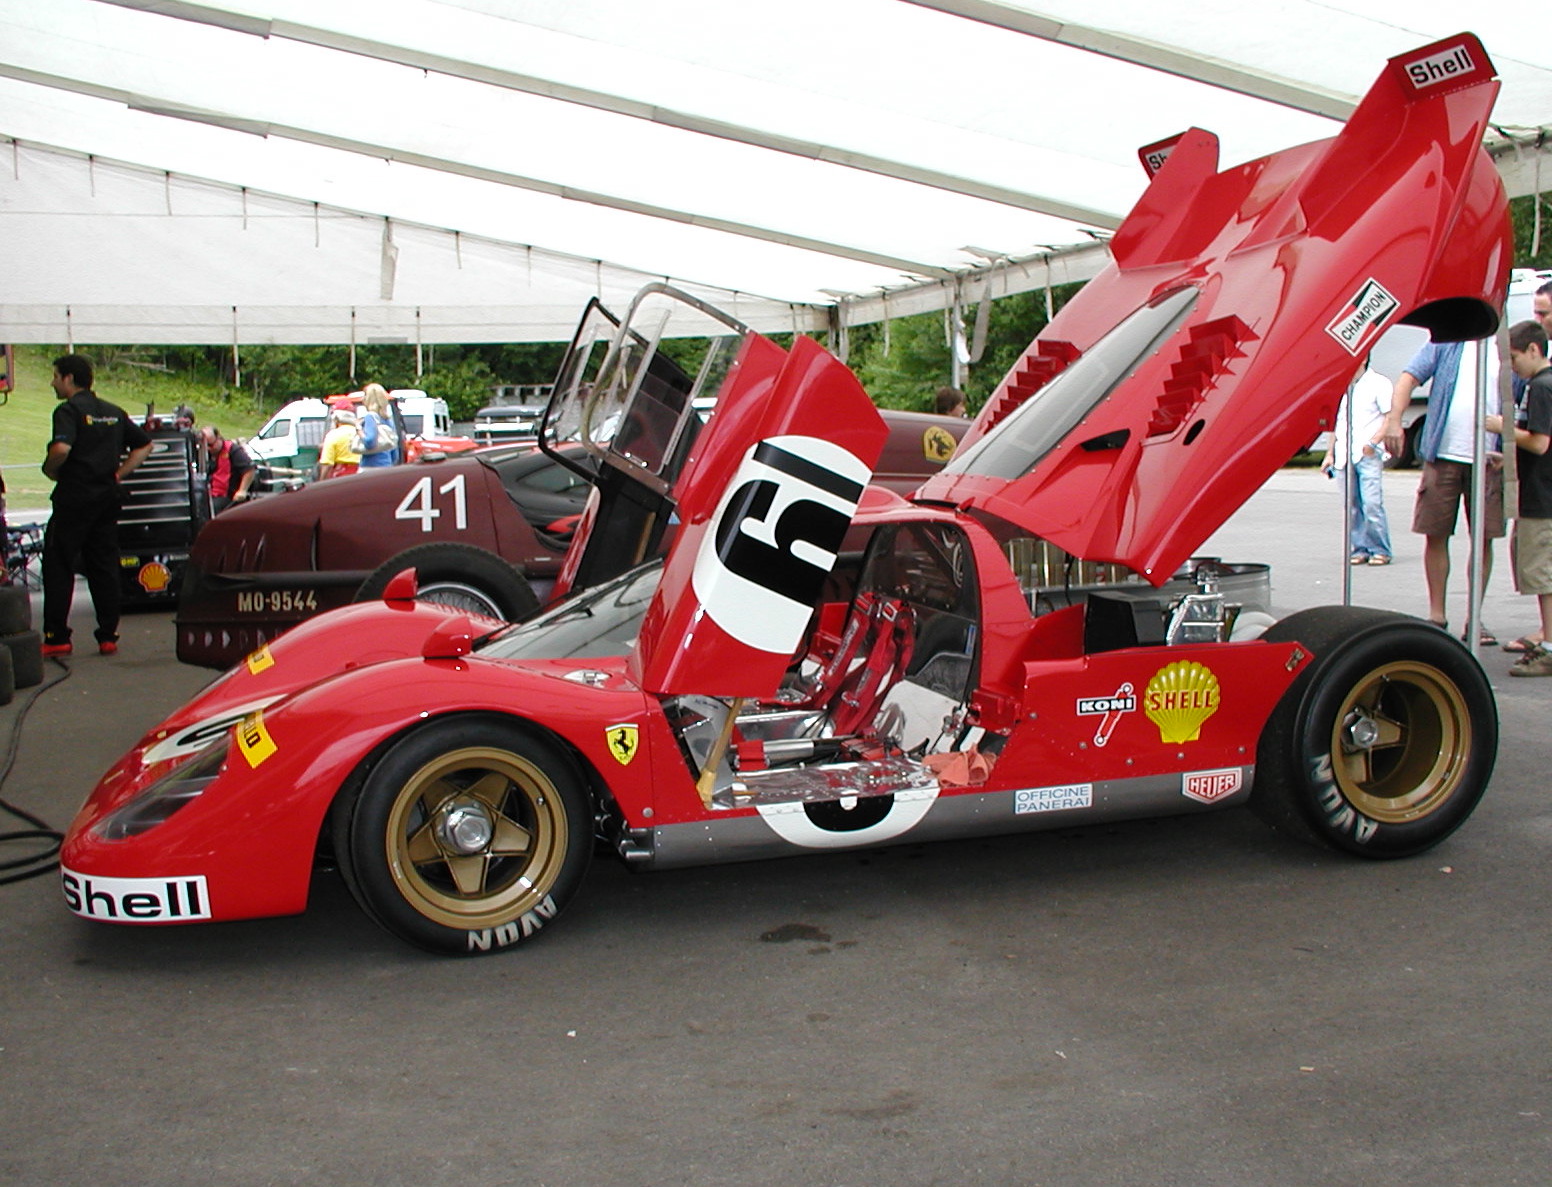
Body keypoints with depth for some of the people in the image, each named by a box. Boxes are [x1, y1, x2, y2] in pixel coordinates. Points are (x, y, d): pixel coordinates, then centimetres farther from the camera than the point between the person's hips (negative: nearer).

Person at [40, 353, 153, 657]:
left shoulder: (69, 410, -8)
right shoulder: (114, 412, 14)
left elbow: (61, 448, -25)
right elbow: (144, 445, 18)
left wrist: (49, 470, -6)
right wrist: (118, 474, 13)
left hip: (74, 498, -6)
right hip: (107, 498, 6)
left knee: (58, 567, 0)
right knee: (105, 568, 9)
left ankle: (56, 638, -2)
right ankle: (108, 636, 9)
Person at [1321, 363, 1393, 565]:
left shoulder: (1378, 383, 1)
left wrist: (1373, 442, -18)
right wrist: (1329, 453, 20)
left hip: (1369, 455, -6)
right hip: (1343, 455, 6)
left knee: (1372, 504, -12)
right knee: (1351, 506, 4)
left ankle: (1380, 550, -4)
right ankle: (1359, 549, 11)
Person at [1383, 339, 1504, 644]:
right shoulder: (1444, 344, 5)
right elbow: (1408, 378, -4)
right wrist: (1394, 420, -21)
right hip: (1443, 455, 0)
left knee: (1484, 538, 3)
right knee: (1435, 536, 3)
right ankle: (1436, 615, 14)